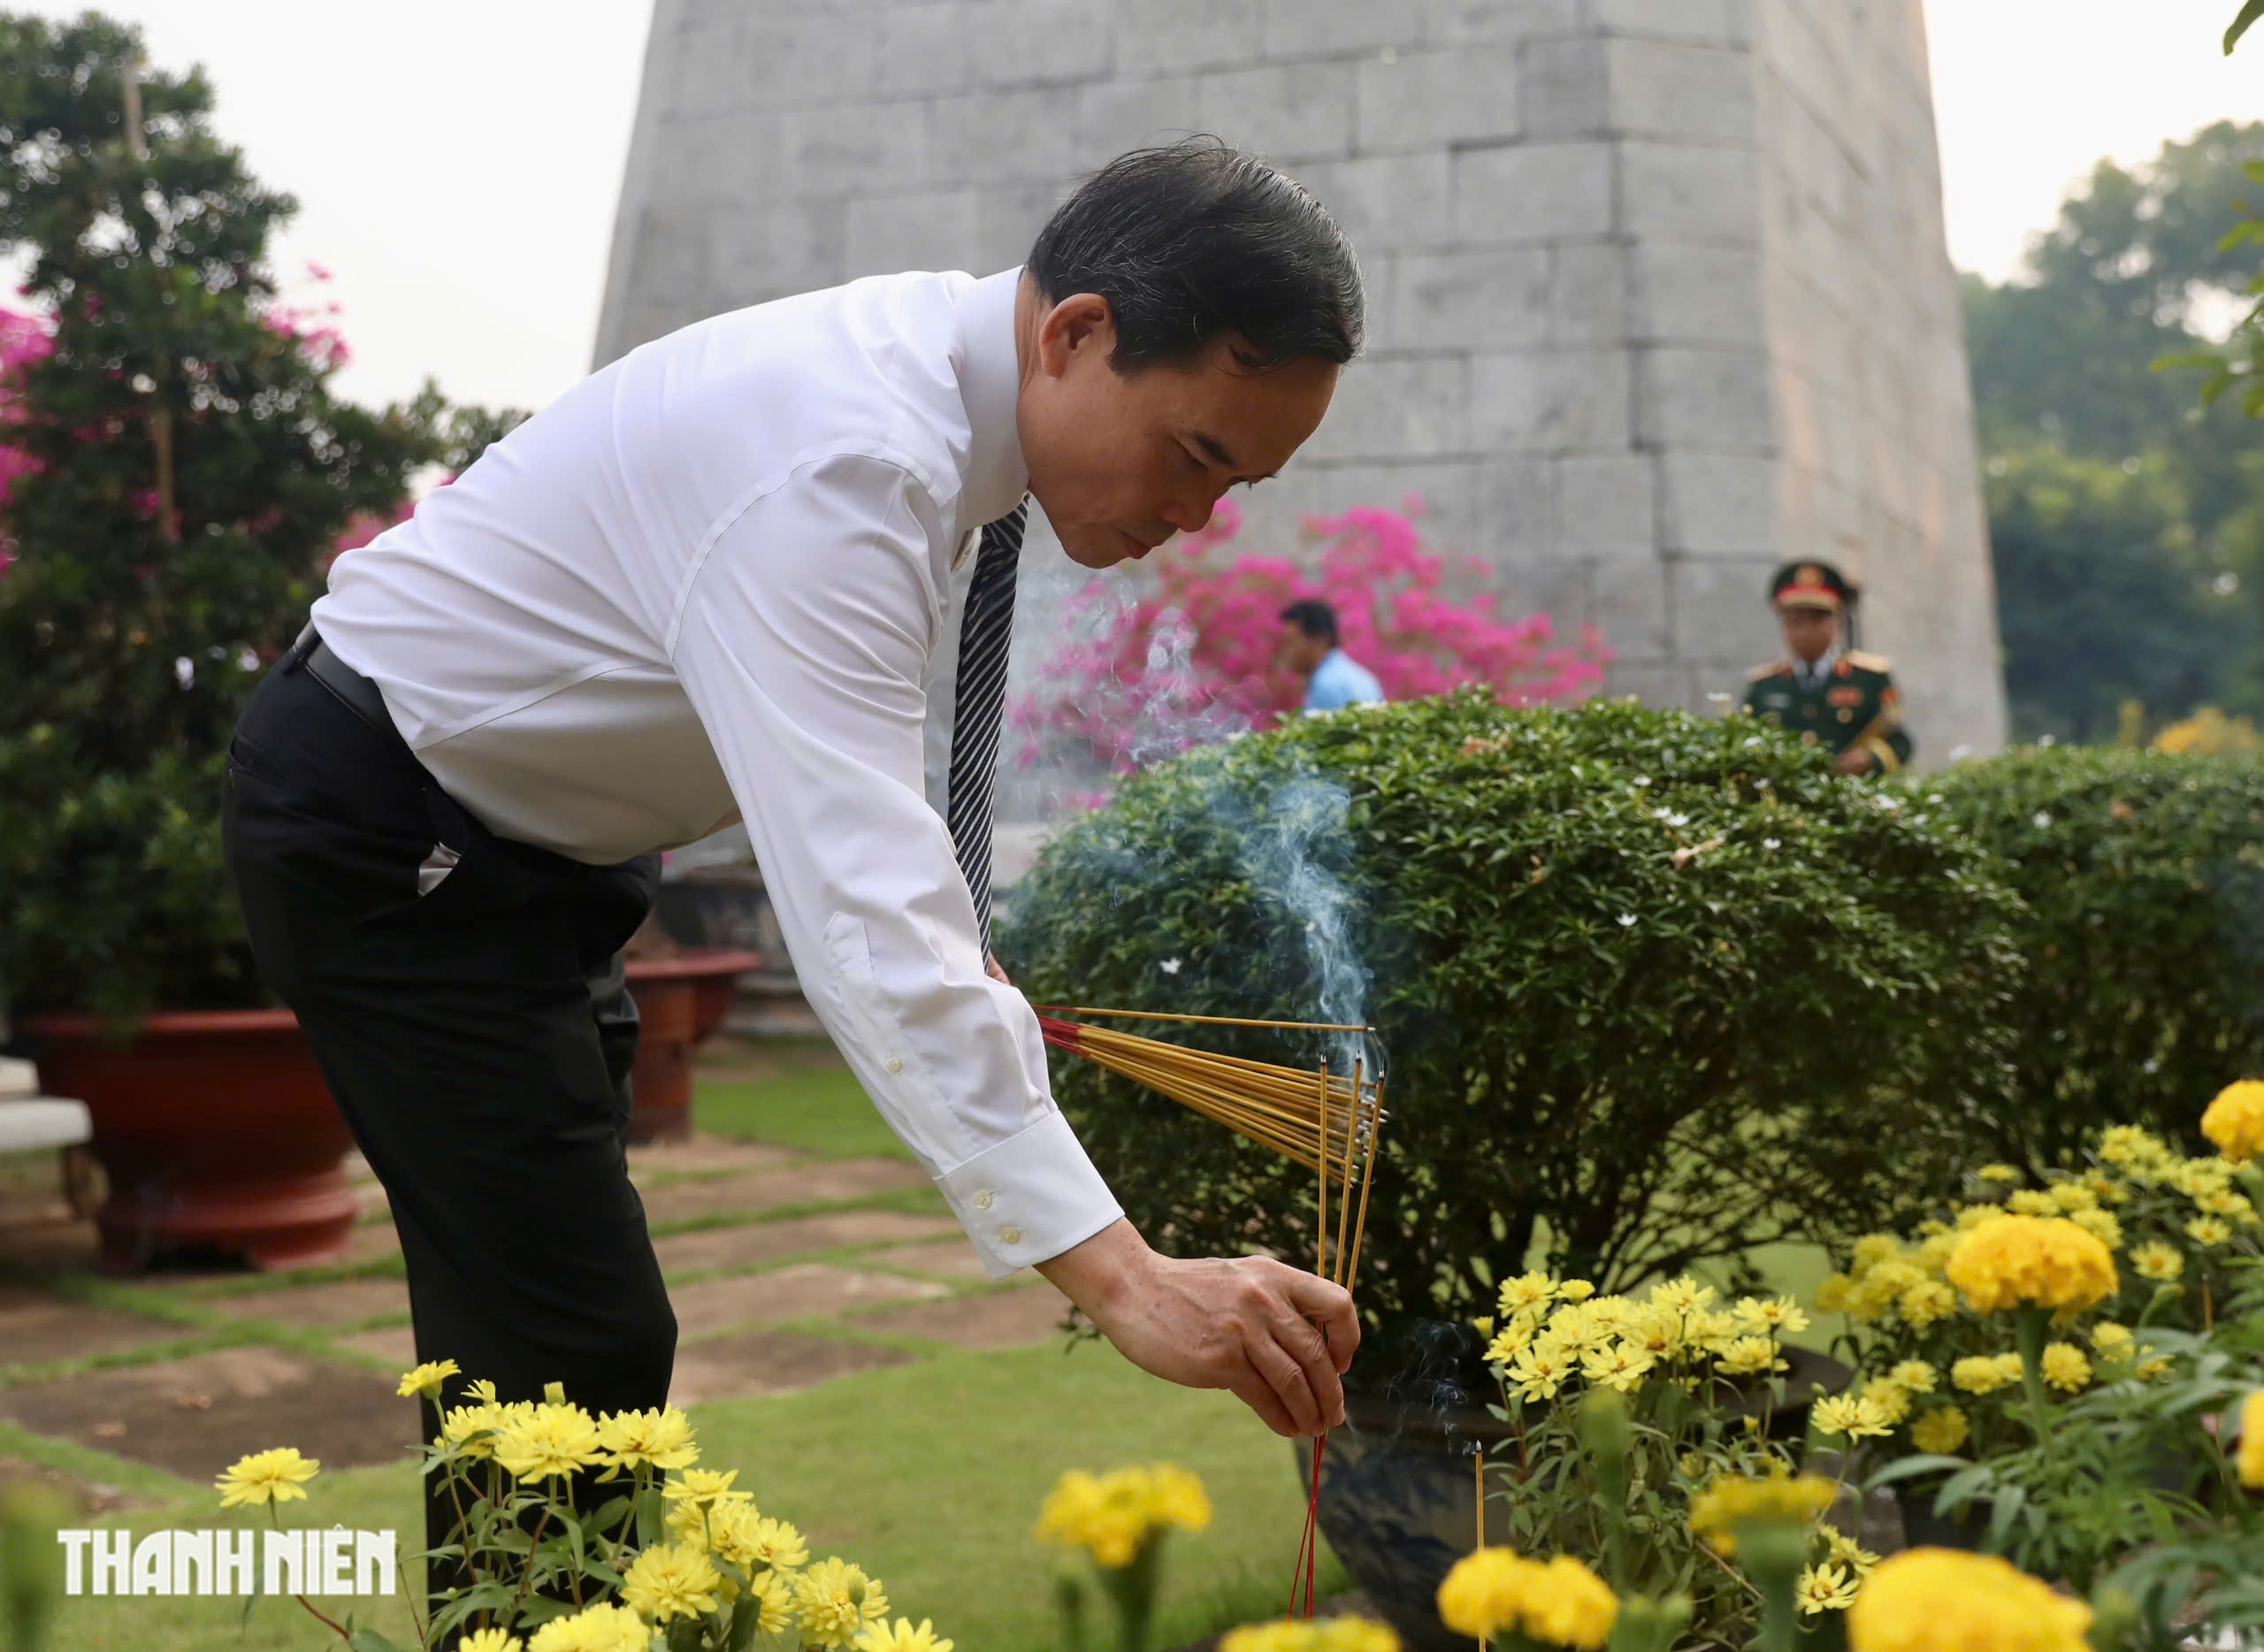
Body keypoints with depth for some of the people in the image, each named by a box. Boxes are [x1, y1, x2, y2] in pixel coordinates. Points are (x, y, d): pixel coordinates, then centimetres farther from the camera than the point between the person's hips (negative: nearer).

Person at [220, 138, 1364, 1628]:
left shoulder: (943, 368, -3)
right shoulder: (849, 459, -33)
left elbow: (829, 731, 13)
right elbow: (862, 909, -43)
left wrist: (951, 929, -1)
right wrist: (1116, 1274, -48)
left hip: (519, 835, 10)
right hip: (381, 843, -9)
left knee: (558, 1337, 13)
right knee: (578, 1348, -13)